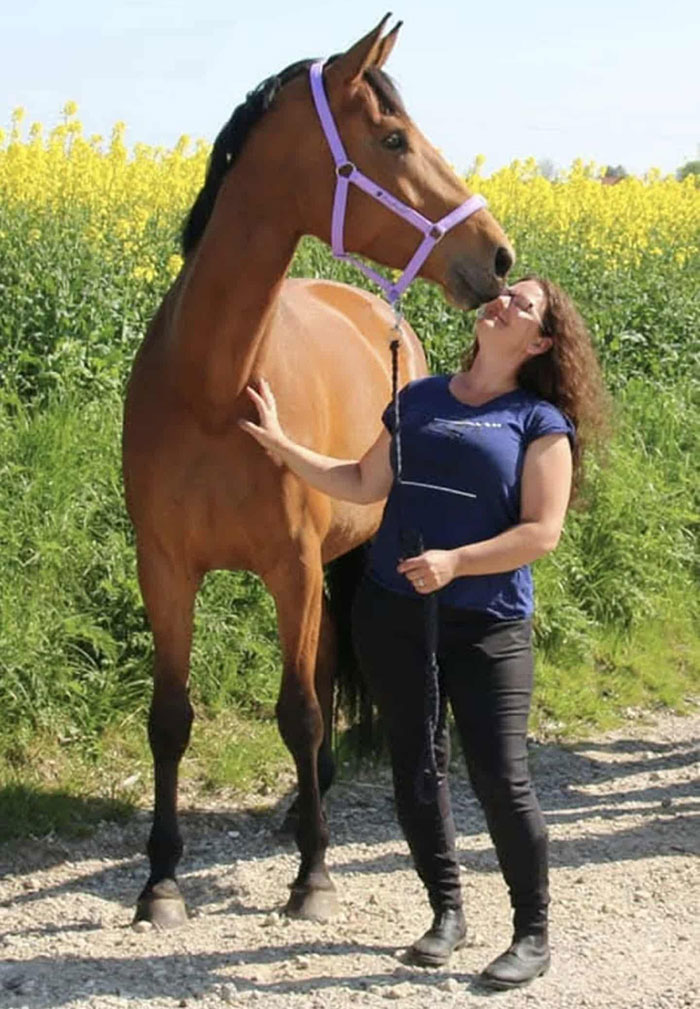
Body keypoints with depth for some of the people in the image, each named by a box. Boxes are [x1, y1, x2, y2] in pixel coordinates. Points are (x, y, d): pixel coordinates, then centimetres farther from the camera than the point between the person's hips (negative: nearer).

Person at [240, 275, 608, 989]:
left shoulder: (541, 423, -3)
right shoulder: (419, 399, 10)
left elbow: (541, 532, -10)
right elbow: (365, 485, 13)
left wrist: (455, 562, -19)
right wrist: (284, 447, 6)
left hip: (487, 628, -4)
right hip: (391, 615, 4)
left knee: (500, 780, -6)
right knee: (415, 768, 10)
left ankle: (533, 933, 10)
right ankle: (446, 911, 25)